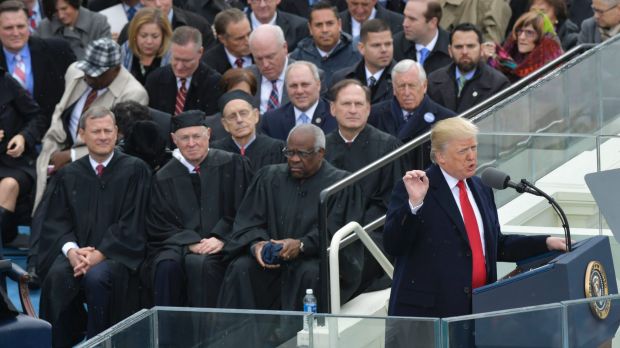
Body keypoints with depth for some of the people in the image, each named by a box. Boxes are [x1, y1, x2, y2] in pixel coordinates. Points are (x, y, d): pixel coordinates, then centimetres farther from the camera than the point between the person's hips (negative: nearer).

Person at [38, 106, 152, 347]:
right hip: (77, 251, 3)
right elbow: (56, 221, 9)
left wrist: (100, 254, -15)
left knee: (96, 276, -35)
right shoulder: (69, 175, 14)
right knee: (57, 276, -30)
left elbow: (131, 224, -4)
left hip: (117, 253, -3)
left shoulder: (135, 170, 4)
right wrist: (71, 250, -13)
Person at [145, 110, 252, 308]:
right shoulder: (164, 178, 13)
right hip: (177, 246, 2)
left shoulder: (232, 165, 7)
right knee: (167, 266, -31)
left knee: (199, 264, -34)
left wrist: (221, 238, -12)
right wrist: (190, 243, -11)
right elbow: (159, 227, 7)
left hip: (220, 247, -2)